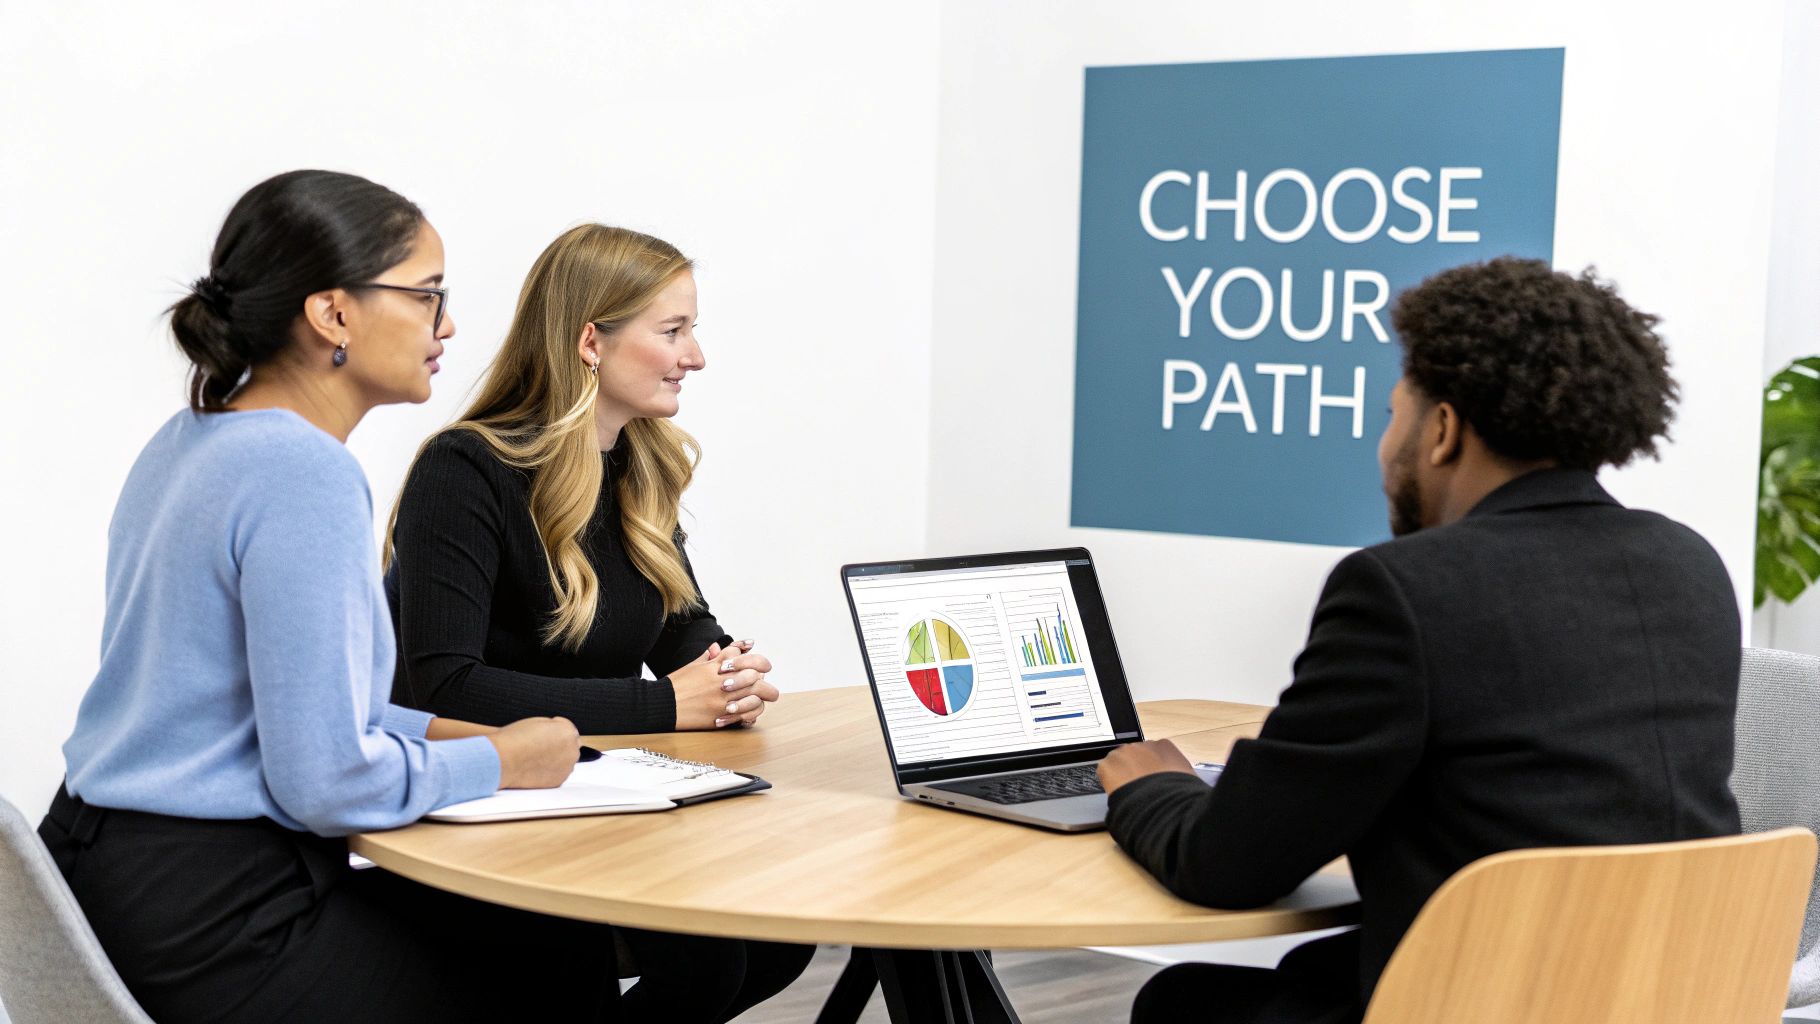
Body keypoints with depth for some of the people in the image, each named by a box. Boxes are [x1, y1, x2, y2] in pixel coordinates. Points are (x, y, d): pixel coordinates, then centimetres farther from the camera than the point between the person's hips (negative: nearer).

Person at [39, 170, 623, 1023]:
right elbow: (326, 782, -24)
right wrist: (498, 761, -8)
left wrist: (441, 731, 13)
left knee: (524, 919, 20)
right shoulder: (304, 475, -22)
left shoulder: (191, 440, 9)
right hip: (205, 931, -10)